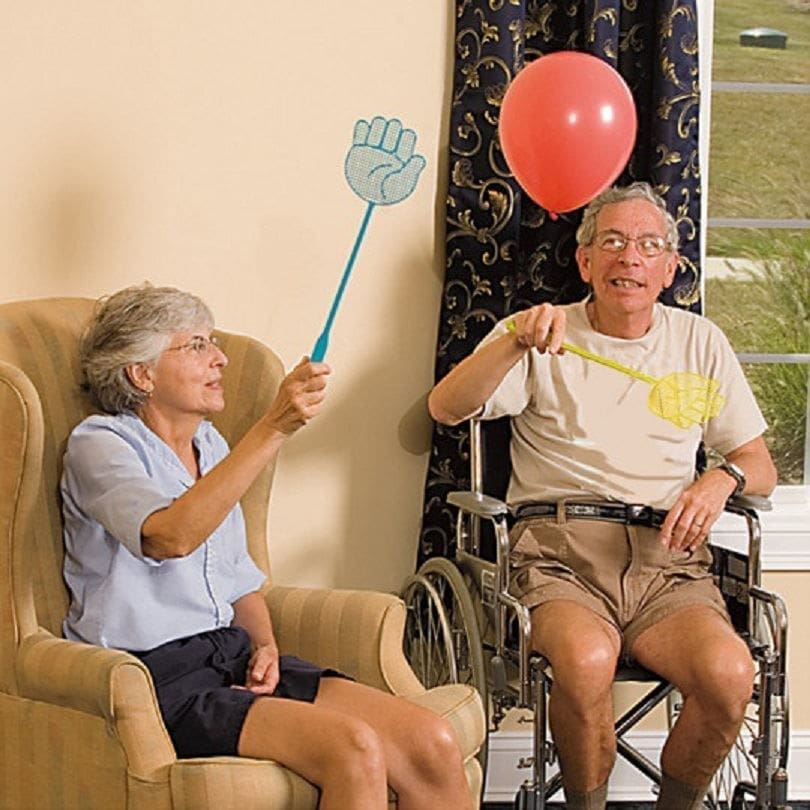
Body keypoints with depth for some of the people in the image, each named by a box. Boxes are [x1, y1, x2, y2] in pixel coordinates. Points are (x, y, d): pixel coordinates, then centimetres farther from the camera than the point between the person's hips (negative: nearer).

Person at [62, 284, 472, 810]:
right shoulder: (98, 446, -6)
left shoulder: (211, 445, 19)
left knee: (434, 744, -14)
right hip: (155, 677, -7)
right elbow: (171, 537, -27)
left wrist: (266, 646, 4)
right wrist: (274, 429, -31)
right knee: (354, 749, -30)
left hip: (233, 652, 7)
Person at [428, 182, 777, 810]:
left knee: (729, 672, -29)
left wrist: (721, 480, -2)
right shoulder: (545, 339, 11)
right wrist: (516, 342, -20)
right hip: (559, 551, -2)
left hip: (667, 557, 2)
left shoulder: (700, 342, 19)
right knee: (586, 658, -36)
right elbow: (447, 408, -4)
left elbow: (759, 464, 21)